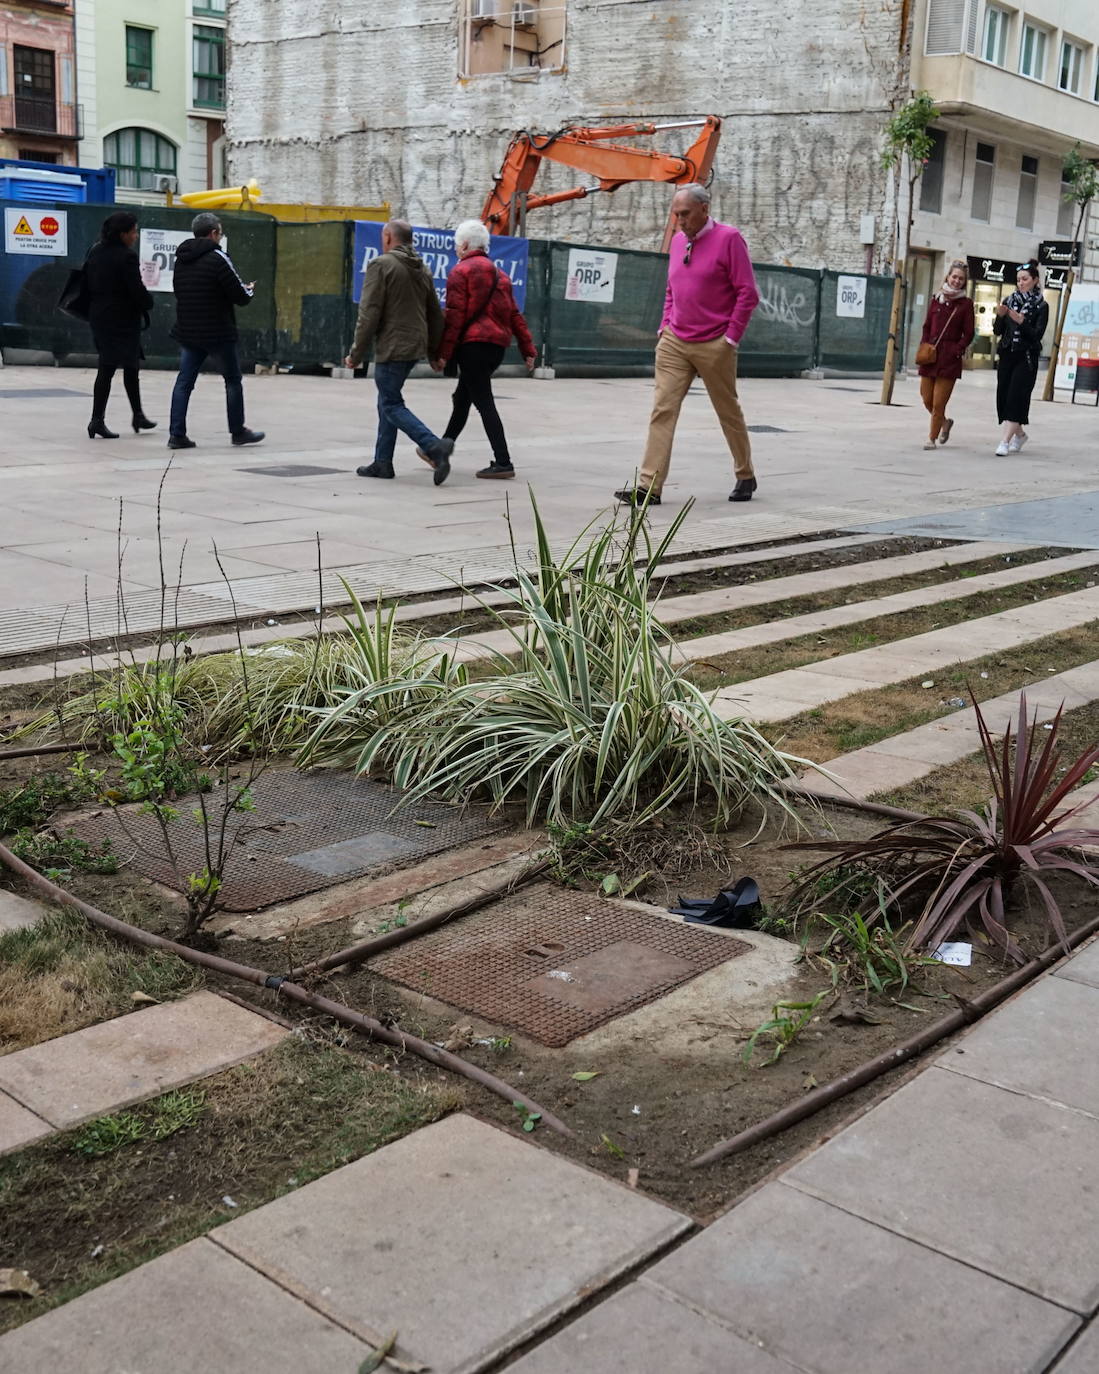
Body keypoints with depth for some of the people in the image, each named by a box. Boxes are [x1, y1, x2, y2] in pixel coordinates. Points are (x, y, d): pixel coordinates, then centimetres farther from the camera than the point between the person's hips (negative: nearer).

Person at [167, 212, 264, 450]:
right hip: (218, 332, -6)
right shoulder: (217, 258, -14)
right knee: (233, 381, 9)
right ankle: (238, 432, 16)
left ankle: (177, 434, 2)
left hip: (187, 331, 6)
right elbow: (240, 296, -15)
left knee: (184, 382, 7)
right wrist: (249, 290, 10)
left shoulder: (181, 259, 8)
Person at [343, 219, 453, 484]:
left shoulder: (381, 265, -9)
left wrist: (356, 353, -10)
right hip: (415, 347, 8)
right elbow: (435, 314, 19)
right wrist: (434, 351, 27)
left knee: (392, 405, -5)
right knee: (387, 401, 15)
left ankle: (434, 446, -21)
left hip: (391, 348, -8)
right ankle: (382, 463, 16)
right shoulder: (422, 269, 15)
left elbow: (369, 314, -14)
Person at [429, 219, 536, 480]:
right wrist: (528, 350, 15)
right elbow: (515, 315, 16)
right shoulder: (499, 274, 19)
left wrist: (443, 354, -10)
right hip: (498, 344, 8)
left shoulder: (460, 271, -4)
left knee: (484, 403, -8)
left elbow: (455, 316, -11)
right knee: (462, 398, 18)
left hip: (473, 344, -8)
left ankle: (503, 462, -14)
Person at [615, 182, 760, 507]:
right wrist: (665, 326, 10)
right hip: (674, 343, 5)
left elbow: (748, 293, -10)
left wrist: (731, 338, -11)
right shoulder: (678, 241, 10)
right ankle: (649, 486, -9)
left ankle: (745, 477, 26)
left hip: (713, 347, -5)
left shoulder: (728, 238, -9)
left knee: (729, 412, 9)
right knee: (662, 410, -6)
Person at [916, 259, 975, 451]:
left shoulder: (966, 304, 1)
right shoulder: (937, 299, 10)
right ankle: (945, 423, 33)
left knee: (938, 402, -5)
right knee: (926, 399, 6)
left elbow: (968, 334, 1)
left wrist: (957, 350, -12)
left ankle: (932, 437, 8)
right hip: (930, 356, 4)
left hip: (950, 358, -4)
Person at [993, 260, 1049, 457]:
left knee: (1016, 398, -11)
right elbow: (997, 331, 5)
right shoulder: (1009, 301, 8)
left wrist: (1021, 321, -24)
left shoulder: (1041, 306, -2)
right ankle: (1019, 434, 28)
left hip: (1026, 358, -5)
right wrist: (1000, 316, -14)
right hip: (1006, 355, 5)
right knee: (1003, 396, 6)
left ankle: (1004, 442, -14)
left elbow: (1037, 335, -10)